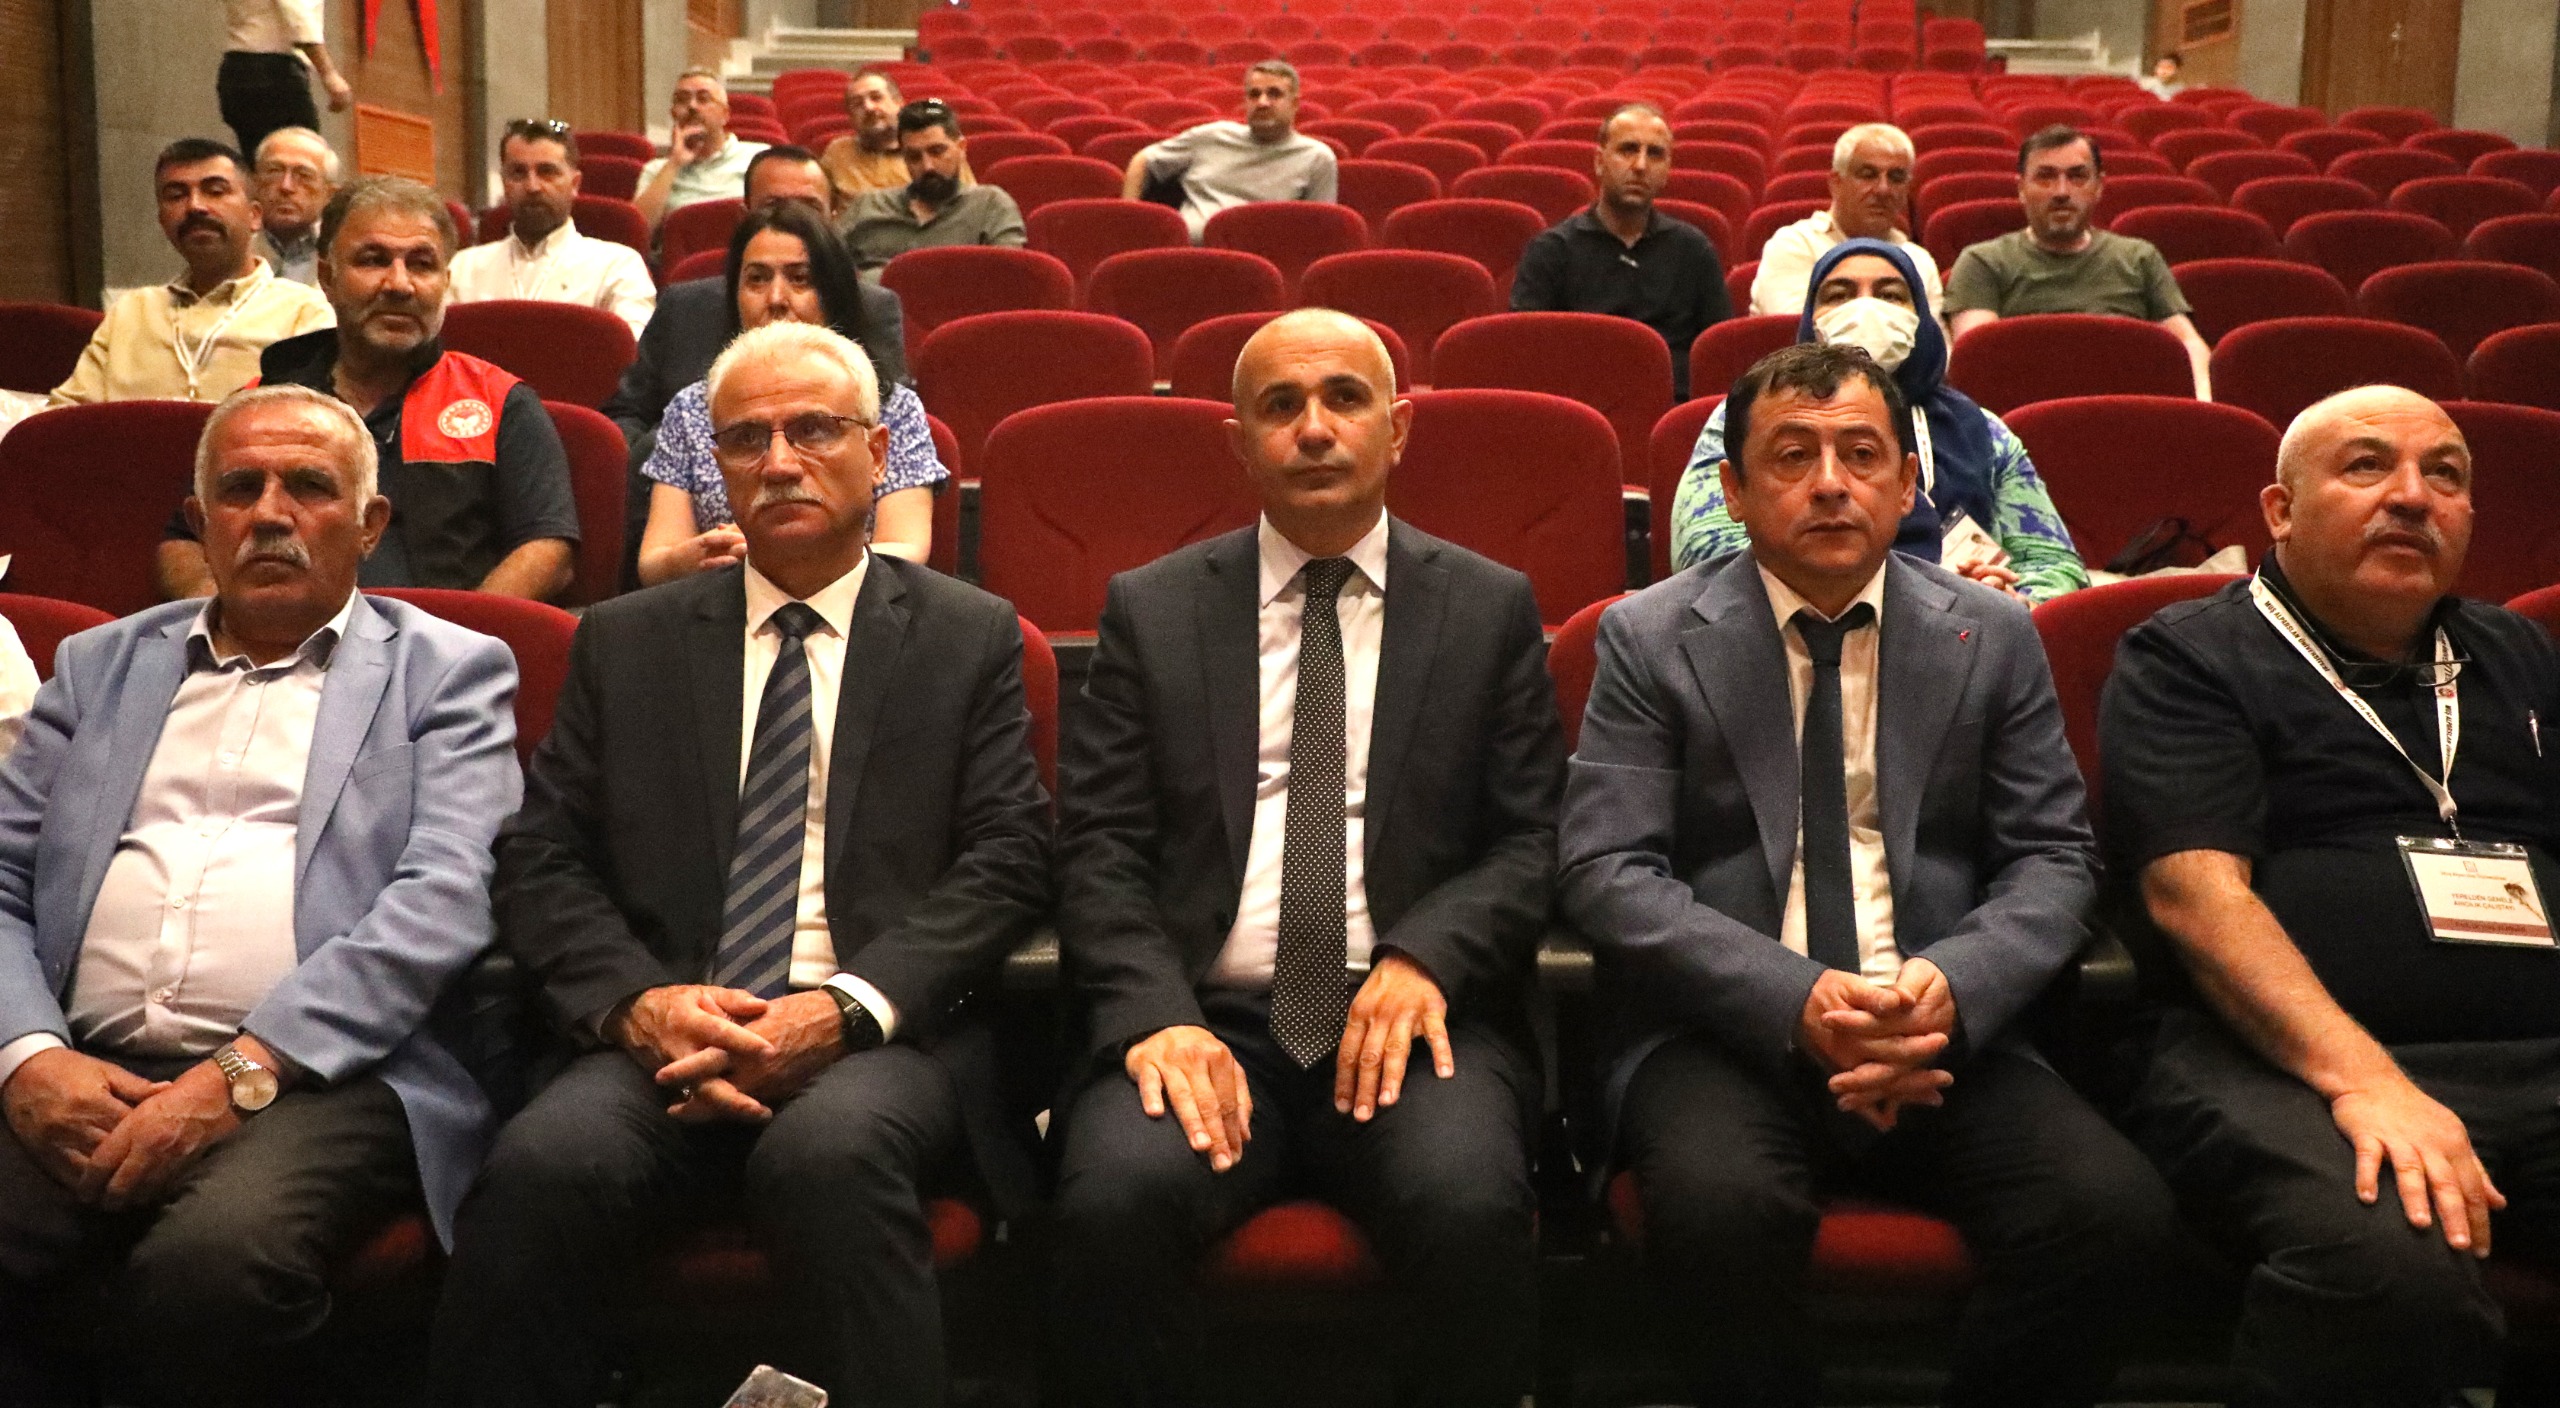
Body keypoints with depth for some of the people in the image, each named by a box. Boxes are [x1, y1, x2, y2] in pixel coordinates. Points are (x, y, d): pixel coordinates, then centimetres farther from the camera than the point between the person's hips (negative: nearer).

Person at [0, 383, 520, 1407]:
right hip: (83, 1077, 3)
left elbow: (444, 901, -4)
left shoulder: (448, 670, 11)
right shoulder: (101, 665, 24)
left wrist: (243, 1072, -14)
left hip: (322, 1076, -3)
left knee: (207, 1260, -33)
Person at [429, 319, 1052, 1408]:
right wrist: (639, 1002, -9)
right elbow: (540, 859, 11)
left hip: (886, 1032, -1)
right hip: (662, 1034, 2)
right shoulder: (624, 642, 18)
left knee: (829, 1152, -35)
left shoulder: (970, 637, 13)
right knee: (541, 1168, -30)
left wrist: (846, 1007, -12)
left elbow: (1004, 861, 3)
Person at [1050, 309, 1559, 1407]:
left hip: (1410, 1014, 0)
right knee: (1113, 1201, -30)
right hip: (1206, 1018, 1)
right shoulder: (1151, 610, 12)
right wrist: (1157, 1014, -13)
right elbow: (1098, 849, 5)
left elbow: (1534, 841, 7)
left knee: (1469, 1206, -31)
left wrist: (1426, 956, -12)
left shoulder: (1491, 609, 13)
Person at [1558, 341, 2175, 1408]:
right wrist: (1795, 1001, -18)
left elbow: (2053, 861, 8)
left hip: (1943, 1031, 3)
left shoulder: (1992, 639, 11)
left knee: (2115, 1212, -24)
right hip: (1728, 1031, -2)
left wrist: (1952, 985, -14)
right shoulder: (1650, 638, 4)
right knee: (1719, 1202, -34)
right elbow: (1605, 871, -4)